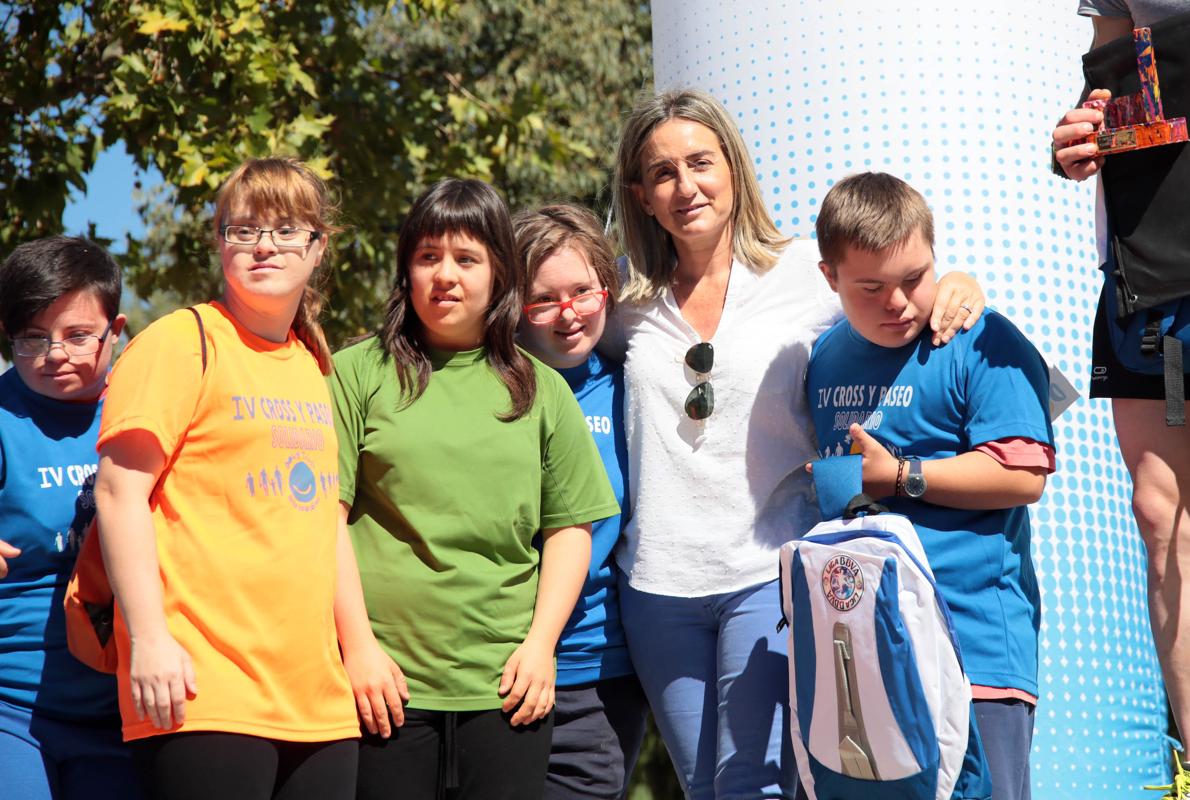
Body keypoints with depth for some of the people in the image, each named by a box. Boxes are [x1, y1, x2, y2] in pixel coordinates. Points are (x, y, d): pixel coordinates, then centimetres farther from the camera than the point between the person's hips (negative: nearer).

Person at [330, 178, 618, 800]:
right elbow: (327, 517, -2)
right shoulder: (357, 373, 3)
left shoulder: (542, 391, 11)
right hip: (386, 683, -2)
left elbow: (570, 527, 11)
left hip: (506, 685, 2)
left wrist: (541, 641, 0)